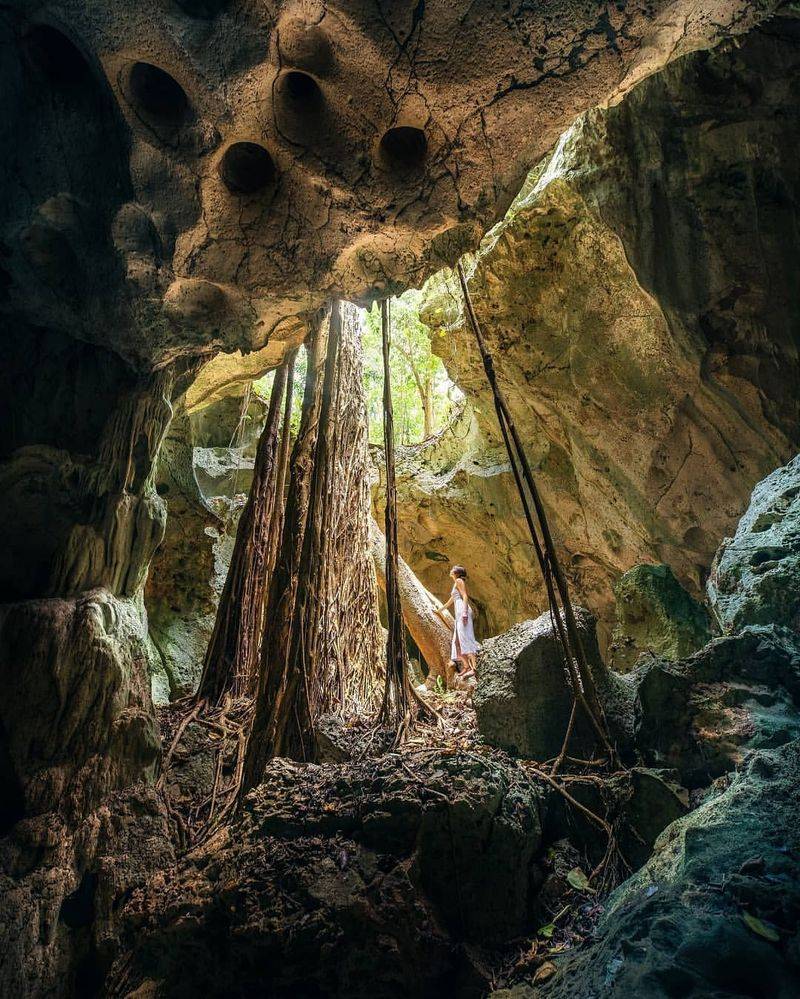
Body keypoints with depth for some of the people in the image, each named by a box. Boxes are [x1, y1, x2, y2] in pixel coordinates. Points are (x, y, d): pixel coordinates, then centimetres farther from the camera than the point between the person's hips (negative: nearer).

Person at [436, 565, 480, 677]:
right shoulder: (456, 583, 27)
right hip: (458, 613, 10)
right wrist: (440, 610, 48)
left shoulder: (459, 581, 0)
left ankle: (473, 668, -24)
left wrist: (465, 613, -24)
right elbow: (451, 600, 37)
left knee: (465, 638, -17)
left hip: (462, 610, -10)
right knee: (457, 641, 6)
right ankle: (467, 666, 4)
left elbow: (465, 597, -13)